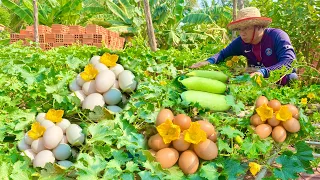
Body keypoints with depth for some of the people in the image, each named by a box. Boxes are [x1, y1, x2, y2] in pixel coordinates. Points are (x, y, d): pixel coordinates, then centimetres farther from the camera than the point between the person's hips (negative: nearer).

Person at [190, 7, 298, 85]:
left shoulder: (277, 36, -18)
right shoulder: (241, 42, -4)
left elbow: (290, 62, -28)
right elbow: (223, 54, 10)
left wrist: (264, 72, -43)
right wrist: (209, 61, -12)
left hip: (282, 83, -3)